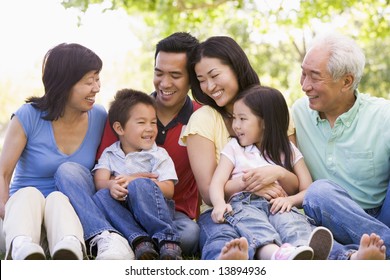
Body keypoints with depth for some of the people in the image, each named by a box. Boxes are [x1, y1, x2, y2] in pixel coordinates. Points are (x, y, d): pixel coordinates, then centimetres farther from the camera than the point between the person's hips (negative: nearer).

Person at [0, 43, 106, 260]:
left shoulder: (99, 118, 6)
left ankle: (69, 255, -70)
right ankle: (22, 252, -70)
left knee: (58, 199, -35)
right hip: (23, 204, -1)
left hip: (70, 210, 1)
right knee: (29, 195, -36)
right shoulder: (28, 117, -4)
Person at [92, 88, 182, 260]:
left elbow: (169, 190, -4)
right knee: (101, 196, -26)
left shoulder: (159, 155, 9)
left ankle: (167, 241, -35)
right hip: (121, 212, 2)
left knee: (140, 186, -30)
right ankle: (140, 241, -41)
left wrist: (134, 181, -16)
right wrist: (112, 185, -26)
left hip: (152, 212, -2)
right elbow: (100, 181, -1)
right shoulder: (109, 154, 16)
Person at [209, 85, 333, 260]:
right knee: (253, 224, -37)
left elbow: (307, 190, 13)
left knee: (292, 222, -35)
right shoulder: (233, 148, 21)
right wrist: (219, 204, -16)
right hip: (244, 203, -1)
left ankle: (305, 250, -67)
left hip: (277, 205, 1)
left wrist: (290, 199, -10)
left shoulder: (288, 151, 21)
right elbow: (217, 183, 7)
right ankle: (276, 255, -67)